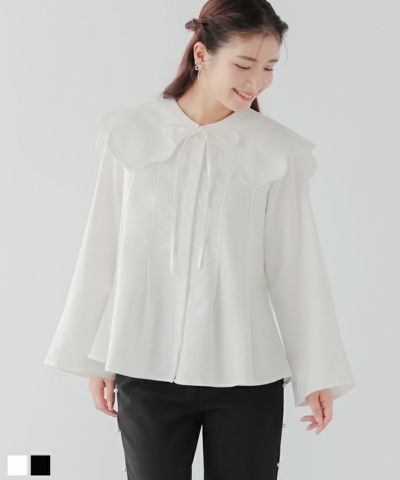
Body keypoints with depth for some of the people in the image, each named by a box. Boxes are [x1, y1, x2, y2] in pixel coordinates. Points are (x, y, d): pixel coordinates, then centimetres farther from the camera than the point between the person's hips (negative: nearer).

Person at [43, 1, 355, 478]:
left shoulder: (277, 150, -3)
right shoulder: (130, 134, -2)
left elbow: (297, 265, 0)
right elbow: (103, 250, 3)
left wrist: (317, 372, 3)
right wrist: (95, 358, 6)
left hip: (247, 373, 0)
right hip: (147, 368, 1)